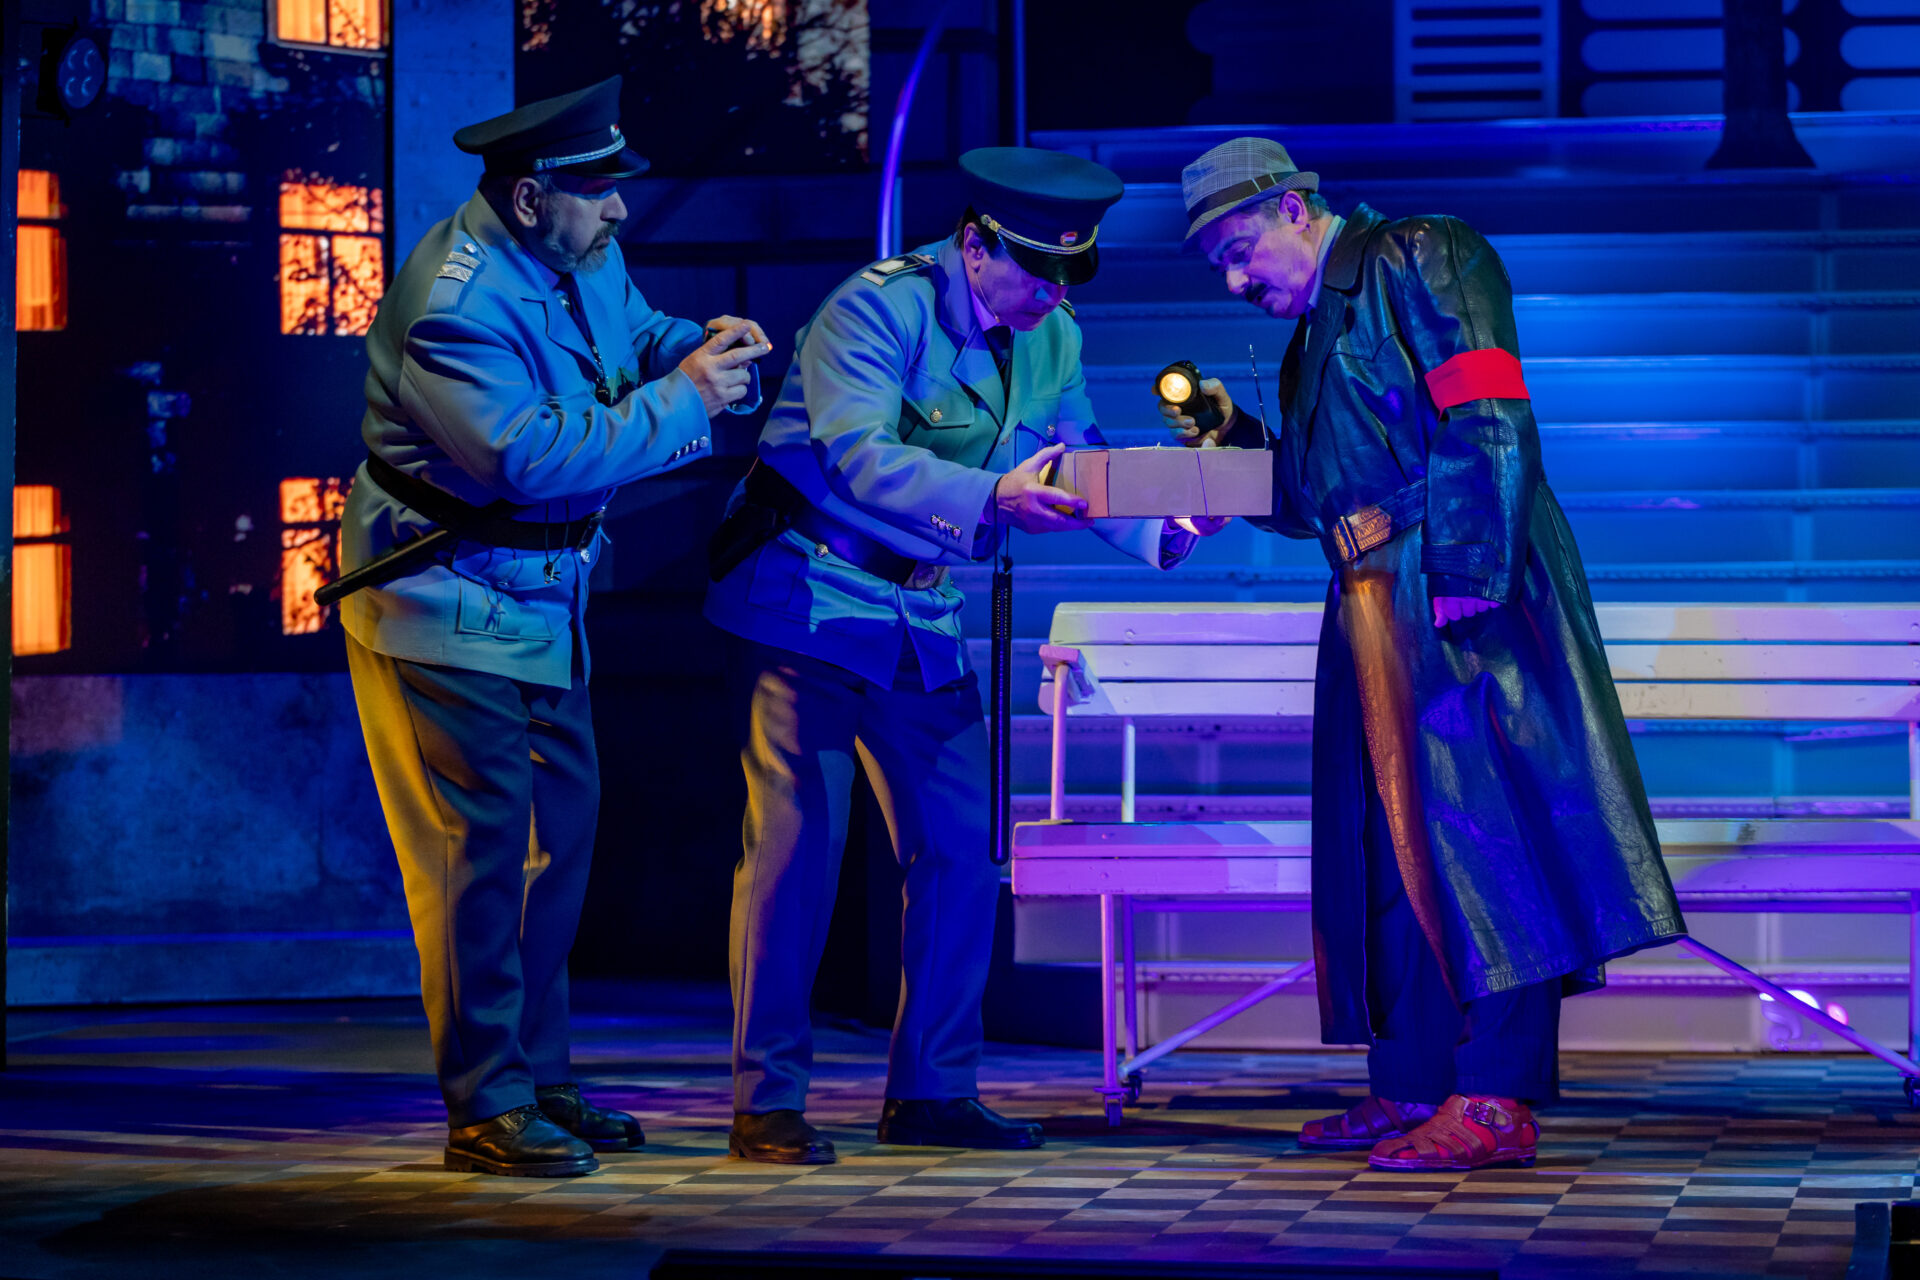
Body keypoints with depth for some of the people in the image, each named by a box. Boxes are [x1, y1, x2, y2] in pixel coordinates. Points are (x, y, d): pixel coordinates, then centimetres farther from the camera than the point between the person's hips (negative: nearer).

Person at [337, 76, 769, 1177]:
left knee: (562, 827, 12)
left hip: (538, 595, 9)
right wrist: (681, 400, -27)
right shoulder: (454, 304, -26)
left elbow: (635, 332, 19)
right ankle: (486, 1108, -3)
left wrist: (703, 345, -5)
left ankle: (539, 1076, 22)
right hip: (445, 604, -9)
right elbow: (528, 456, -33)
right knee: (483, 846, -8)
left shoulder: (584, 258, 2)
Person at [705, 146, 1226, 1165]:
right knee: (796, 841, -9)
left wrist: (1161, 529, -18)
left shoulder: (1051, 342, 5)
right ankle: (768, 1101, -2)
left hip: (923, 621, 7)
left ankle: (932, 1093, 13)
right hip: (809, 601, -7)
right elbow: (858, 455, -31)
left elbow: (1077, 472, 3)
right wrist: (993, 499, -45)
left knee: (960, 853, 3)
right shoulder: (876, 309, -18)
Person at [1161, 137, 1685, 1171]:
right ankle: (1412, 1086, 16)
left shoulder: (1419, 259, -3)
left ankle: (1499, 1098, -14)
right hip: (1375, 615, 9)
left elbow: (1485, 424, -15)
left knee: (1478, 825, -12)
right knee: (1391, 842, 9)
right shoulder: (1318, 329, 25)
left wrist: (1464, 580, -22)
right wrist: (1234, 440, 10)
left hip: (1462, 597, -9)